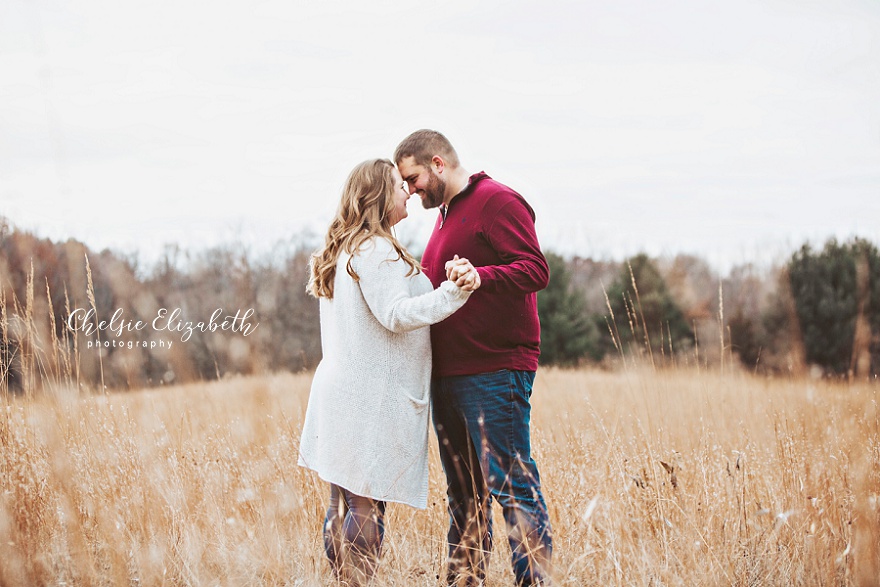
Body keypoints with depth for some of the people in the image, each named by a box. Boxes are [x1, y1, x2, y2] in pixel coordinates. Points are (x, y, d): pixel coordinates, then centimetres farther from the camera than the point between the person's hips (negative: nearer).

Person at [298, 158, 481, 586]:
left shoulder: (343, 250, 19)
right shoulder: (376, 250, -11)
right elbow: (395, 314, -21)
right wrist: (454, 292, -29)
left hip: (340, 390, 10)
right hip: (373, 396, -9)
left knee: (343, 502, 9)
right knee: (366, 506, -8)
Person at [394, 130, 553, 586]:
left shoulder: (497, 201, -7)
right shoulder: (447, 213, 22)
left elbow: (535, 270, -19)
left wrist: (478, 276, -32)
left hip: (494, 372, -9)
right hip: (447, 373, 9)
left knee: (512, 484, -9)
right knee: (463, 491, 14)